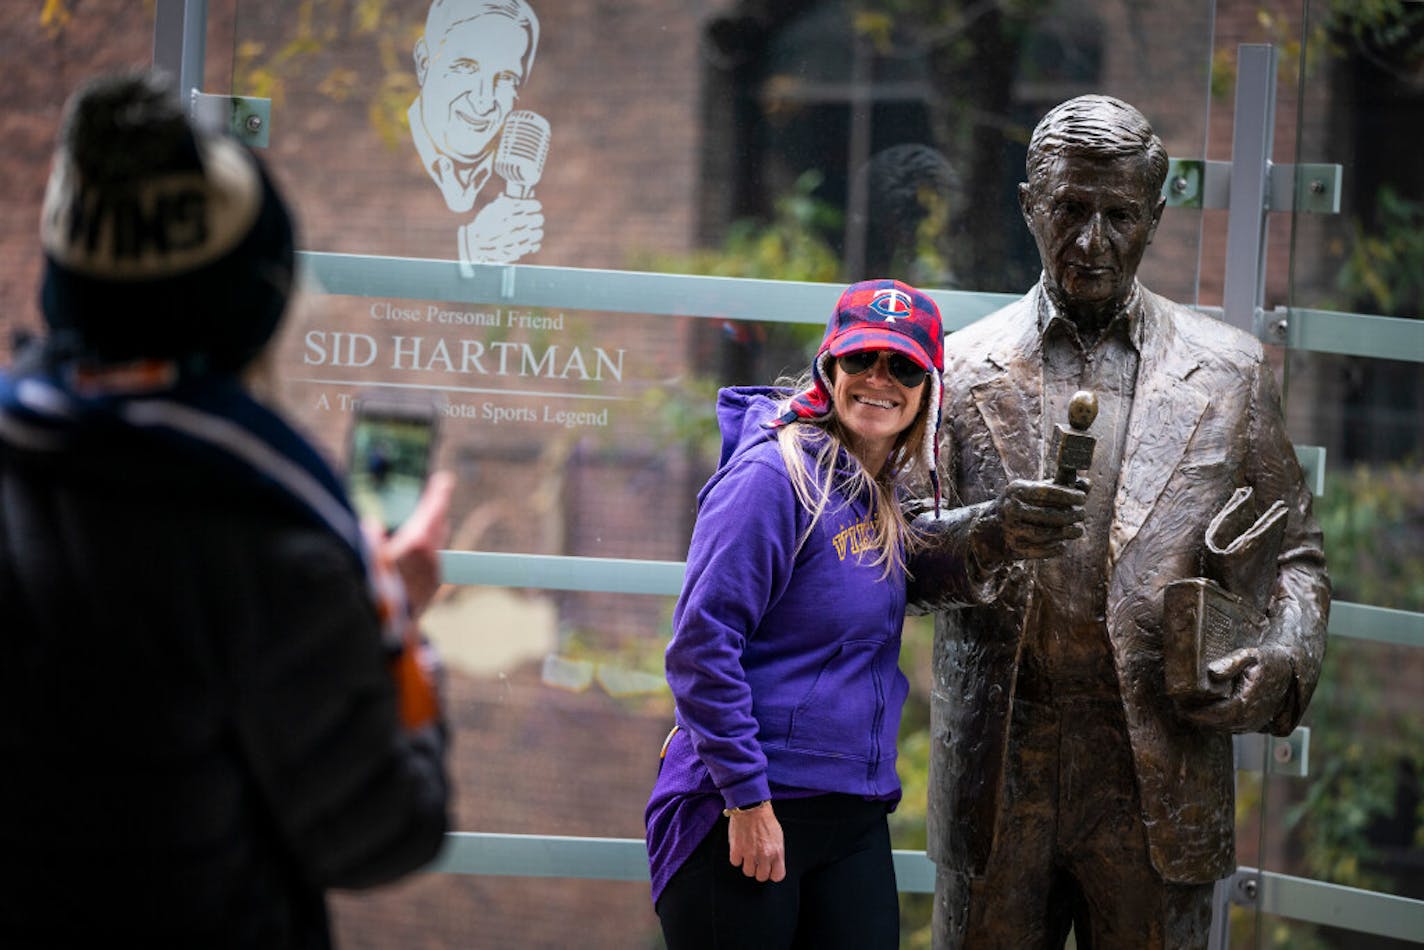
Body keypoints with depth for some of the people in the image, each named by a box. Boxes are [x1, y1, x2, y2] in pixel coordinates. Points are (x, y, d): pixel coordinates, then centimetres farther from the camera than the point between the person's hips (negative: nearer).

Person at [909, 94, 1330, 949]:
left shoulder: (1230, 371, 10)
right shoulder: (963, 366, 8)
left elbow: (1294, 552, 13)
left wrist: (1286, 657, -7)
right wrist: (988, 531, -20)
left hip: (1160, 782, 0)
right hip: (996, 775, 0)